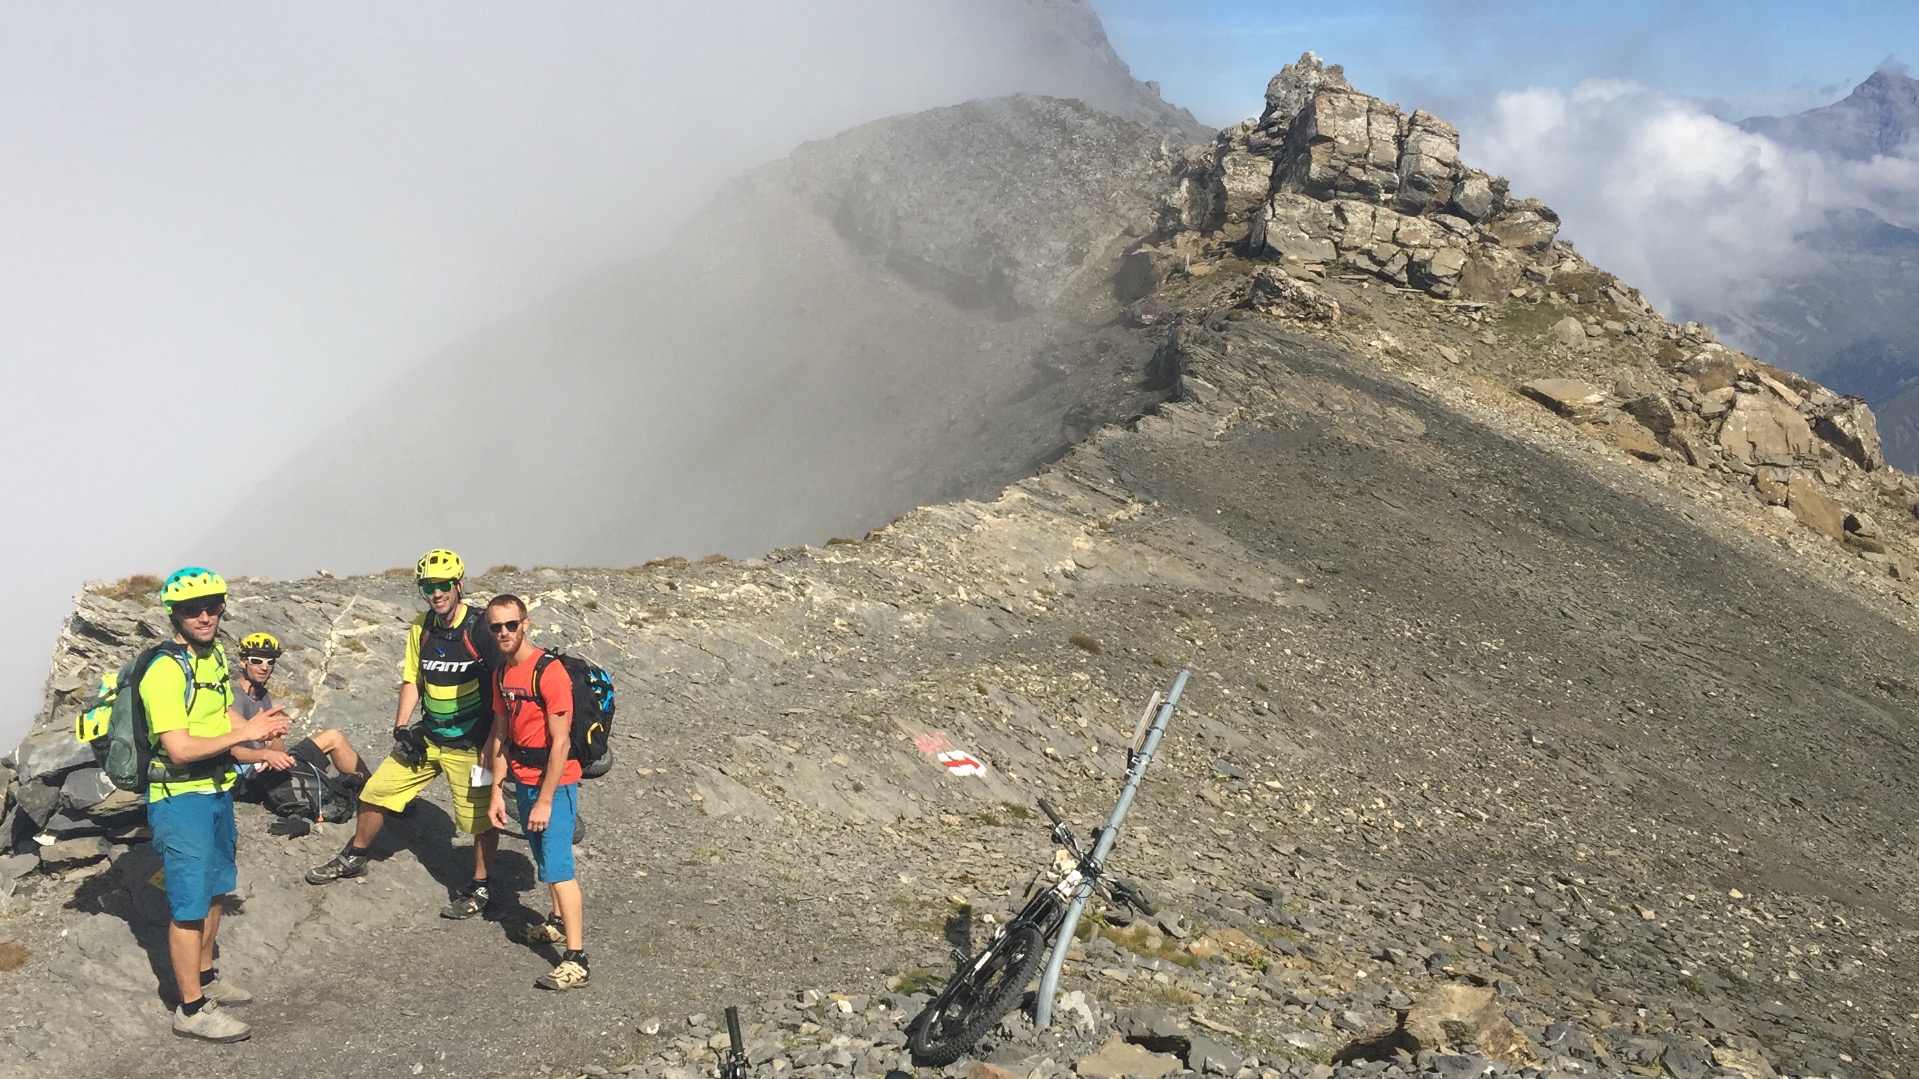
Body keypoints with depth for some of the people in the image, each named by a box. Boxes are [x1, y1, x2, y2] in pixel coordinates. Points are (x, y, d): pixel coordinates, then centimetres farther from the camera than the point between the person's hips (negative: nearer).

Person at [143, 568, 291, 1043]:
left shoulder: (217, 657, 7)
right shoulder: (165, 671, -21)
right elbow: (179, 748, -26)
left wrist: (257, 753, 1)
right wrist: (244, 733, -24)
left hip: (217, 793, 9)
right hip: (180, 800, -9)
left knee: (215, 890, 20)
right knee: (190, 904, -2)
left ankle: (206, 977, 37)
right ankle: (192, 1009, 7)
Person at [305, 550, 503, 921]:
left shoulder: (480, 630, -16)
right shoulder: (422, 627, 2)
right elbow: (412, 679, 11)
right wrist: (401, 727, 1)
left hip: (469, 744, -6)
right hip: (426, 737, 6)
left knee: (480, 819, -1)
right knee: (375, 792, 11)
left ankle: (480, 889, 18)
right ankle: (354, 859, 32)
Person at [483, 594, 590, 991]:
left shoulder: (549, 672, -20)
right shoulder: (501, 674, 7)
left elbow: (560, 742, -20)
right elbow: (501, 735, 14)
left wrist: (545, 800, -20)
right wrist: (496, 791, 11)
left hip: (554, 783, -8)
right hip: (523, 781, 8)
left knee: (557, 867, -11)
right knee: (543, 860, 21)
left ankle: (576, 959, -10)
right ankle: (559, 922, 38)